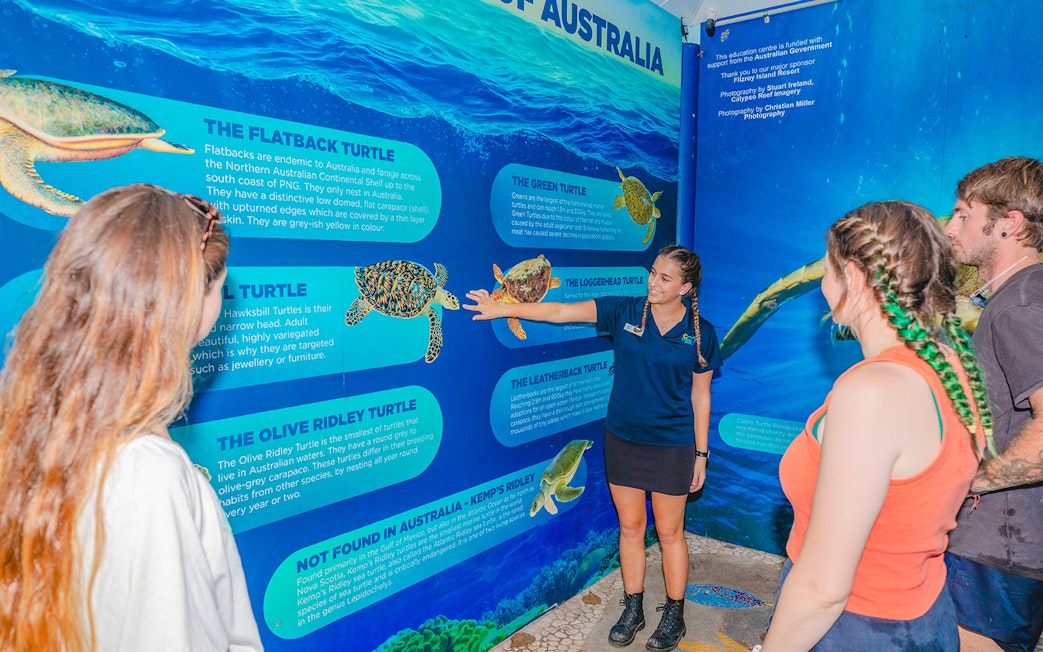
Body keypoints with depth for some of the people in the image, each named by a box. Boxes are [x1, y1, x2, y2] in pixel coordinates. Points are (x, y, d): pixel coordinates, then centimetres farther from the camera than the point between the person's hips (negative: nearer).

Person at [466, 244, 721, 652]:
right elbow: (561, 312, -11)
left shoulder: (701, 334, -7)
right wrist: (504, 308, -18)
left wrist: (701, 454, 2)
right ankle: (633, 610, 34)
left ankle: (674, 614, 32)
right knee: (630, 526, 15)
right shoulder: (624, 312, -7)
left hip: (672, 446, -2)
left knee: (669, 532, 11)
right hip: (622, 439, 2)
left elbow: (700, 397, -1)